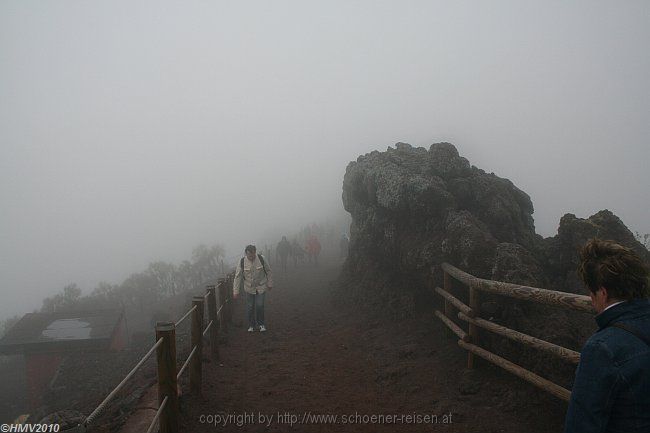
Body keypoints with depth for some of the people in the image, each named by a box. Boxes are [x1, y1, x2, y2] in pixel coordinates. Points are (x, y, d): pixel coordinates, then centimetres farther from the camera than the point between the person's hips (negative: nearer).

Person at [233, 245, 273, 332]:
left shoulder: (261, 259, -15)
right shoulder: (242, 262, -14)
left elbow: (268, 271, -1)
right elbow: (238, 276, -9)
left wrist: (270, 284, 4)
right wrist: (236, 291, -9)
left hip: (261, 287, -1)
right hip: (249, 288, 1)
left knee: (259, 305, -6)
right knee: (250, 307, 5)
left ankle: (261, 324, 16)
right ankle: (251, 325, 25)